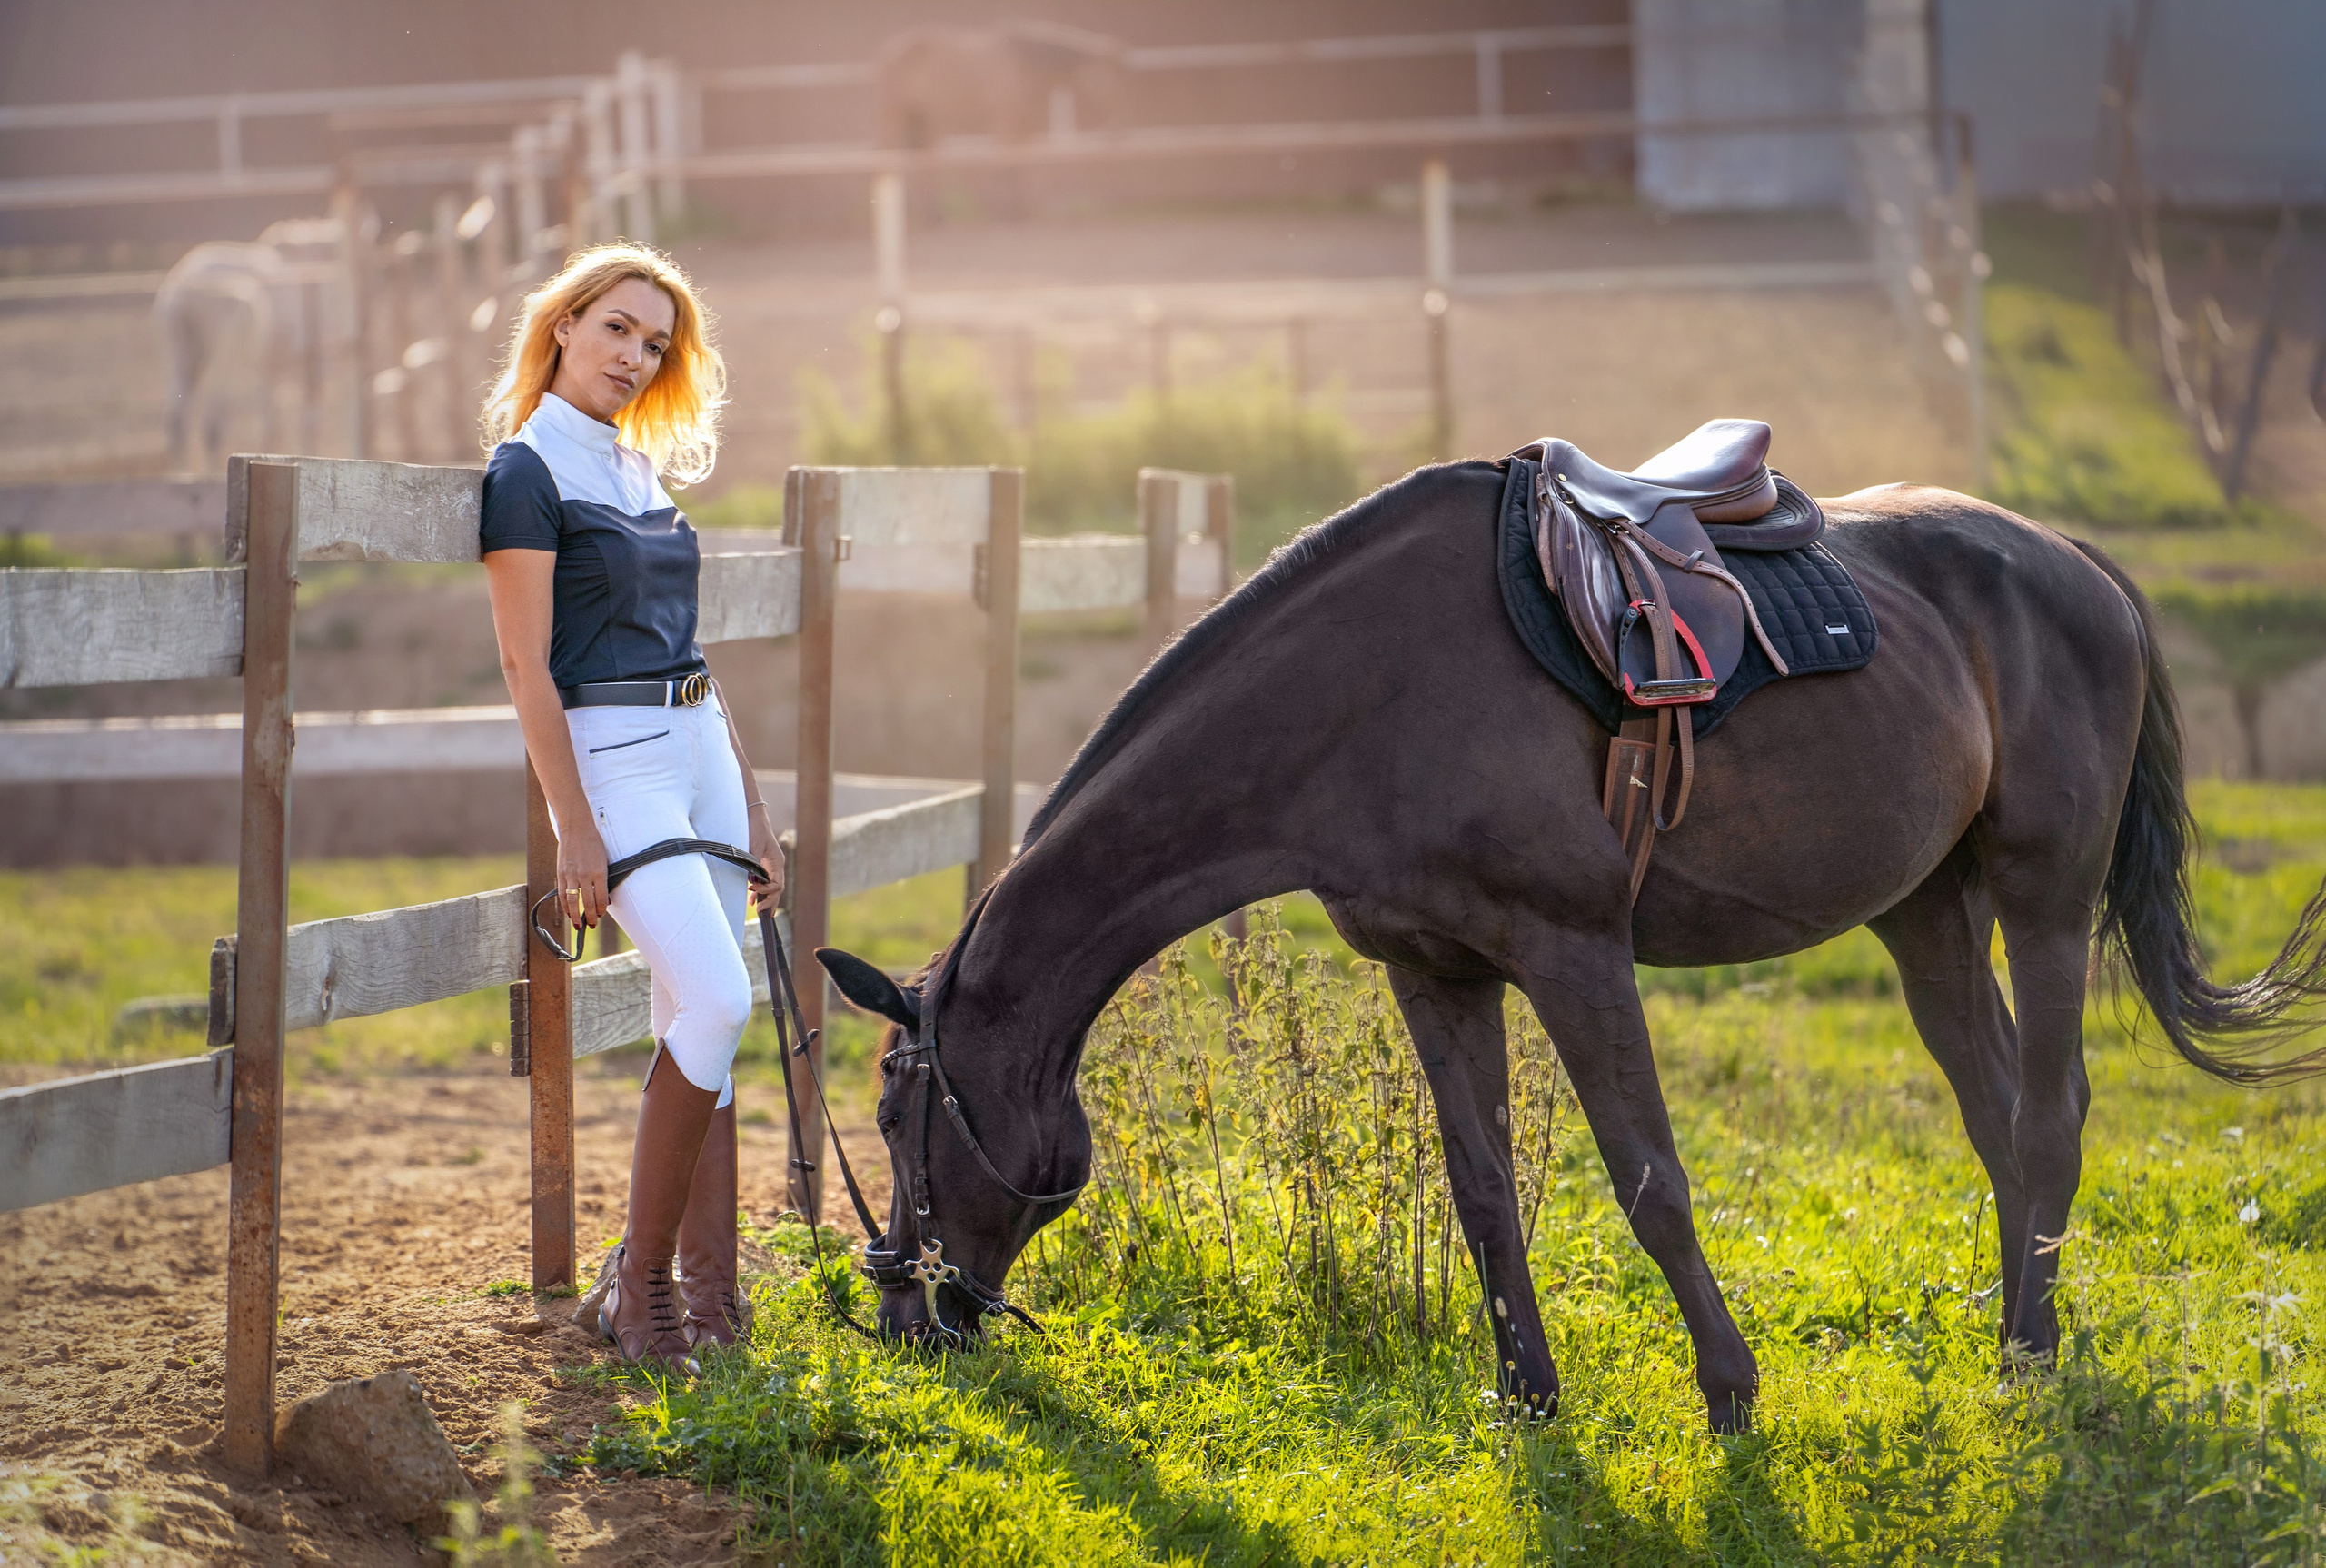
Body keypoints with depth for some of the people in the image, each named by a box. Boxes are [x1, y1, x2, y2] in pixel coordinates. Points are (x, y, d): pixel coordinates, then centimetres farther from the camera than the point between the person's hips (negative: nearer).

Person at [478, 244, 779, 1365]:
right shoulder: (527, 470, -7)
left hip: (697, 750, 8)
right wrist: (575, 831, -18)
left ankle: (709, 1296, 7)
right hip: (608, 759, -8)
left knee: (696, 1028, 5)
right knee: (716, 1000, -19)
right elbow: (526, 662, -13)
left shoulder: (643, 469, 16)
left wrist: (752, 809, 18)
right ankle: (639, 1283, -10)